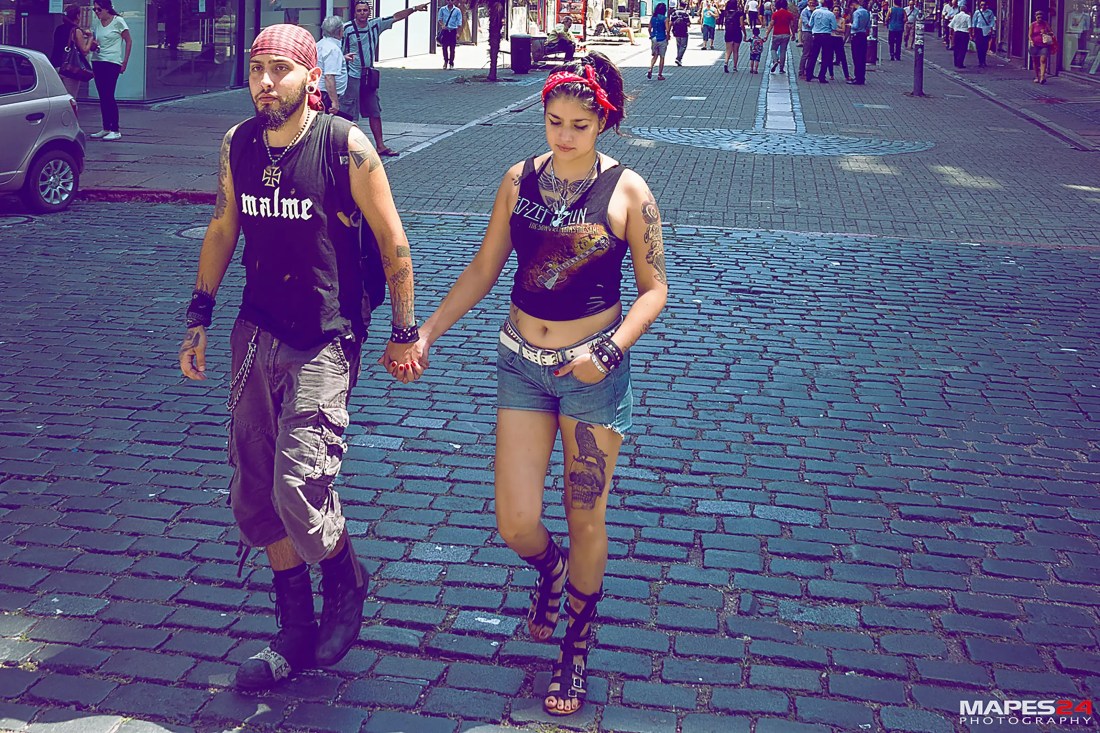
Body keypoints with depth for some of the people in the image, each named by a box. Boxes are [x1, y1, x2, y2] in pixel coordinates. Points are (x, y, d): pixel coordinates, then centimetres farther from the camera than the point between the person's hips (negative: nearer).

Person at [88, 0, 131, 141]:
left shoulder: (118, 21, -6)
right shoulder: (96, 23, 10)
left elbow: (129, 42, -2)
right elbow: (92, 43, 17)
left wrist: (124, 62, -5)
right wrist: (93, 45, -8)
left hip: (112, 62, -6)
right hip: (97, 61, 6)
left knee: (109, 96, -11)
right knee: (102, 97, 7)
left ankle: (115, 130, -6)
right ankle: (106, 129, 13)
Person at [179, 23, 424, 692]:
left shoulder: (347, 147, -11)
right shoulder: (238, 145, 3)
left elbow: (392, 240, -4)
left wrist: (405, 333, -1)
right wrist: (200, 319, 14)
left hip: (325, 341, -5)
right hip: (256, 335, 6)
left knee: (298, 488, -15)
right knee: (254, 494, 8)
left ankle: (346, 578, 19)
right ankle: (297, 635, 25)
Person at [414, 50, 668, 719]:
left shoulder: (627, 192, -8)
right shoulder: (520, 180, 2)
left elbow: (654, 287, -5)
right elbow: (484, 270, 8)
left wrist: (609, 350, -19)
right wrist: (425, 333, 2)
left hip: (593, 369, -3)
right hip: (522, 363, 3)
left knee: (585, 519, 6)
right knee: (516, 524, 0)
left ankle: (577, 647, 29)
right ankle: (550, 569, 39)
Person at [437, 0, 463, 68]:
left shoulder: (457, 10, -1)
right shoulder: (442, 9, 2)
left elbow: (459, 22, 1)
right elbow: (439, 18, 9)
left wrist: (457, 33, -4)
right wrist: (442, 25, -11)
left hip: (453, 30, -1)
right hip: (445, 30, 1)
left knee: (452, 48, 0)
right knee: (444, 47, 0)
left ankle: (451, 63, 9)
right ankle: (445, 61, 16)